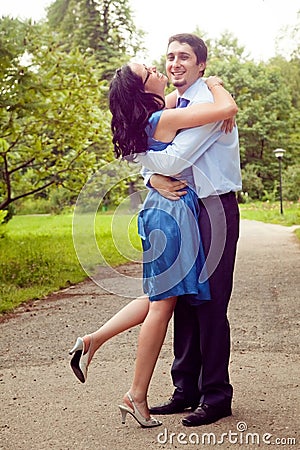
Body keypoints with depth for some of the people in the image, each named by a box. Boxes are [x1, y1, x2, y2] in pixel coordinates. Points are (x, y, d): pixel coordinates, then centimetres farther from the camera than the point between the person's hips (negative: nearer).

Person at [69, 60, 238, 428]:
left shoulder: (153, 117, 10)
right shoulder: (165, 118, -17)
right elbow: (228, 108, -21)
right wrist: (214, 84, -1)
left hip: (161, 209, 9)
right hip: (173, 211, -9)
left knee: (159, 299, 19)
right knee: (162, 304, -1)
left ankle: (92, 341, 18)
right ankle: (137, 397, 8)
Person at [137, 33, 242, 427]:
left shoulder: (210, 104, -13)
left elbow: (174, 160, -22)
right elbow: (159, 161, 13)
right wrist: (154, 179, -11)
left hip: (215, 212, -8)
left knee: (210, 305, -5)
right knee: (183, 301, 10)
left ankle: (216, 396, 7)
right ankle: (186, 390, 20)